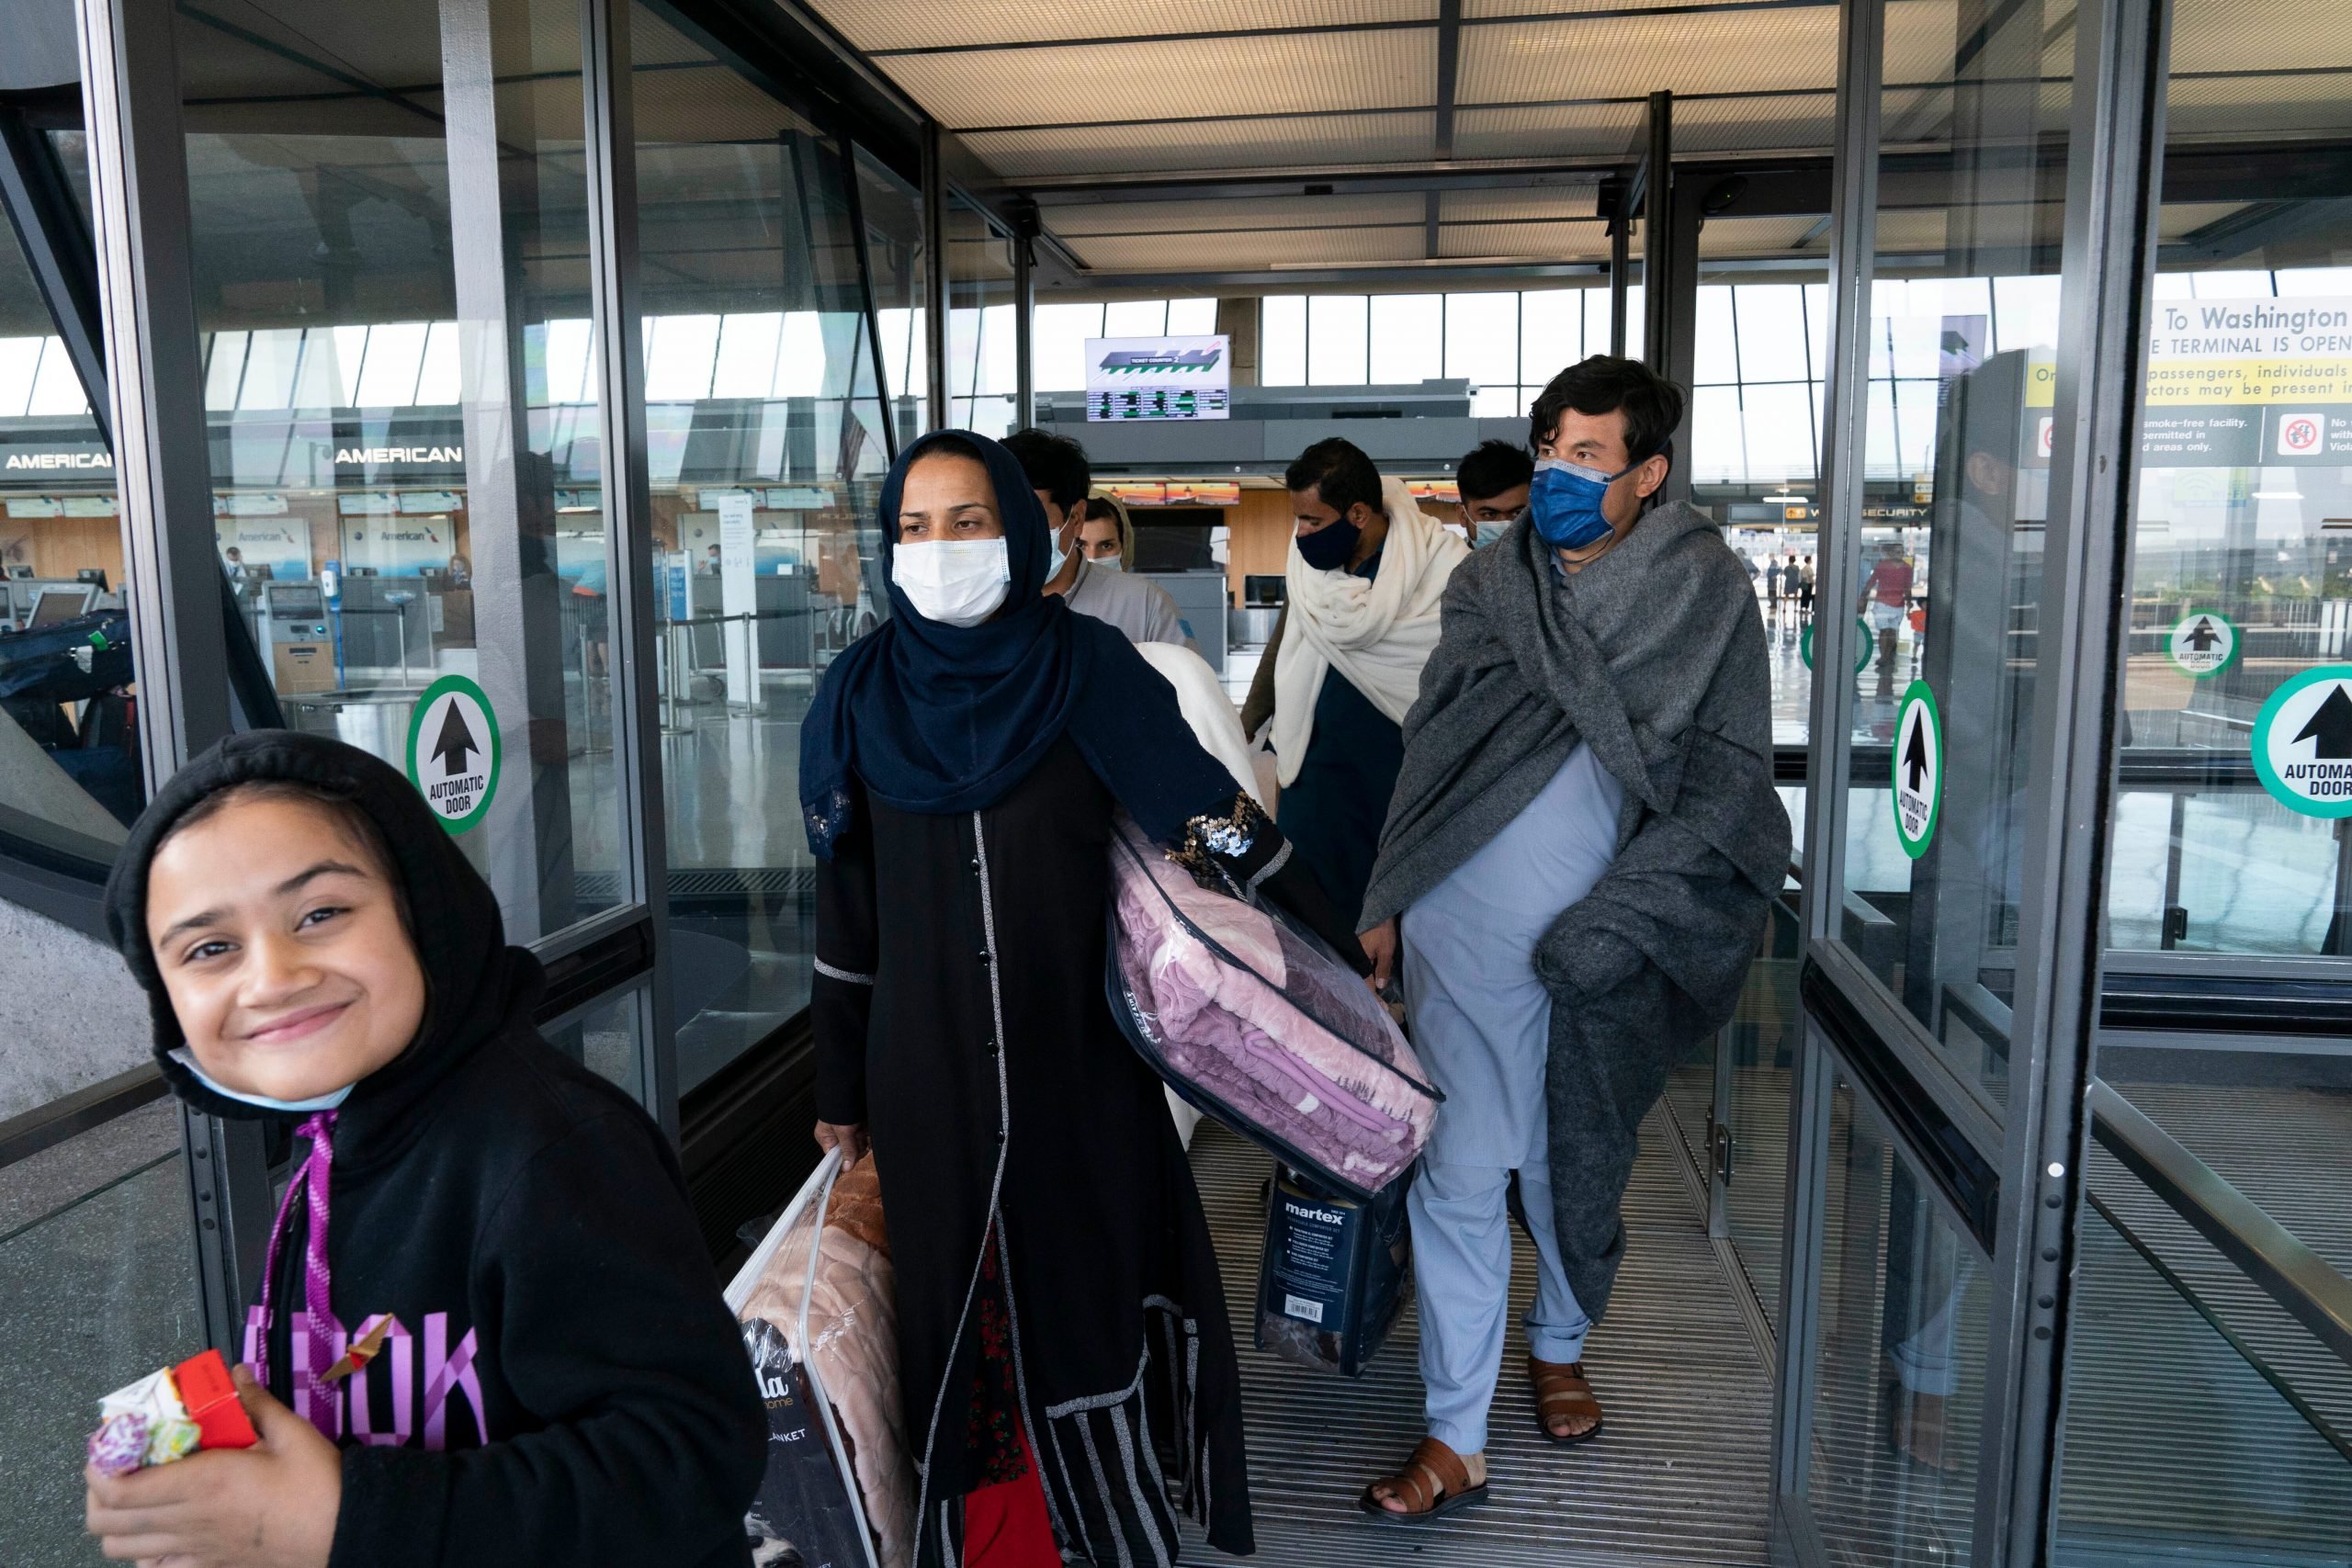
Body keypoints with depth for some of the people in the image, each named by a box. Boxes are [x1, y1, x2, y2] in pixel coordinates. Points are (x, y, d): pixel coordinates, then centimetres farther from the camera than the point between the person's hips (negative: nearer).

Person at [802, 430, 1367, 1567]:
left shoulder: (1086, 666, -5)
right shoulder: (860, 693, 1)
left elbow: (1211, 813, -4)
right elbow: (845, 906, 6)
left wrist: (1337, 953, -5)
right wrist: (840, 1091, 10)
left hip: (1079, 1057, -1)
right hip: (926, 1072, 2)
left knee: (1089, 1293, 7)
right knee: (958, 1313, 9)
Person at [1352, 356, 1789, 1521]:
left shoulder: (1707, 592, -4)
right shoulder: (1488, 586, 3)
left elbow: (1725, 780, -6)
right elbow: (1429, 751, 9)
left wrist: (1612, 921, -15)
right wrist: (1386, 903, 9)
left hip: (1606, 944, -1)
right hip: (1466, 932, 1)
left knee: (1577, 1164, 17)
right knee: (1458, 1175, 1)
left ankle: (1559, 1341, 46)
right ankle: (1455, 1440, 14)